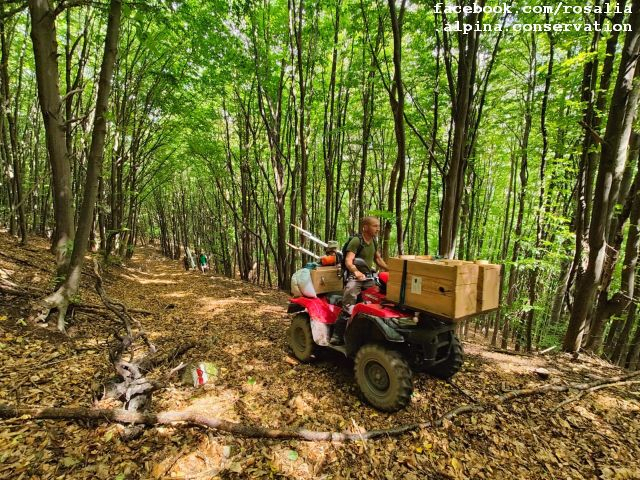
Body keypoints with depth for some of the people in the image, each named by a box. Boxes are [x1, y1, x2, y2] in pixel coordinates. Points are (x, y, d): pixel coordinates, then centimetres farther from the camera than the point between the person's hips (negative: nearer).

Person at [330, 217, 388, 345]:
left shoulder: (373, 241, 12)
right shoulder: (356, 241, -13)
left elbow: (378, 259, 23)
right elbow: (348, 261, -25)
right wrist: (356, 271, -44)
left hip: (368, 276, 7)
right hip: (355, 276, -7)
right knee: (348, 305, -22)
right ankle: (338, 335, -17)